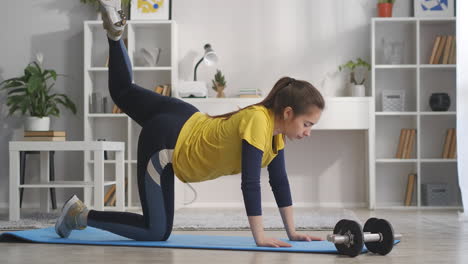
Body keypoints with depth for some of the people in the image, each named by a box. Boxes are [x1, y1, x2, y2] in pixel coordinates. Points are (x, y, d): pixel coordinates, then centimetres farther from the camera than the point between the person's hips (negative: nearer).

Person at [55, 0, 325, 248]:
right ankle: (80, 213, 3)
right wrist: (260, 237, -33)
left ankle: (115, 31, 31)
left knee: (123, 91, 33)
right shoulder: (259, 121, -31)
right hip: (165, 142, -9)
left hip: (185, 122, 9)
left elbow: (279, 180, 0)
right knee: (157, 232, -4)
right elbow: (250, 182, -34)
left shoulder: (276, 127, -4)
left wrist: (292, 232, -3)